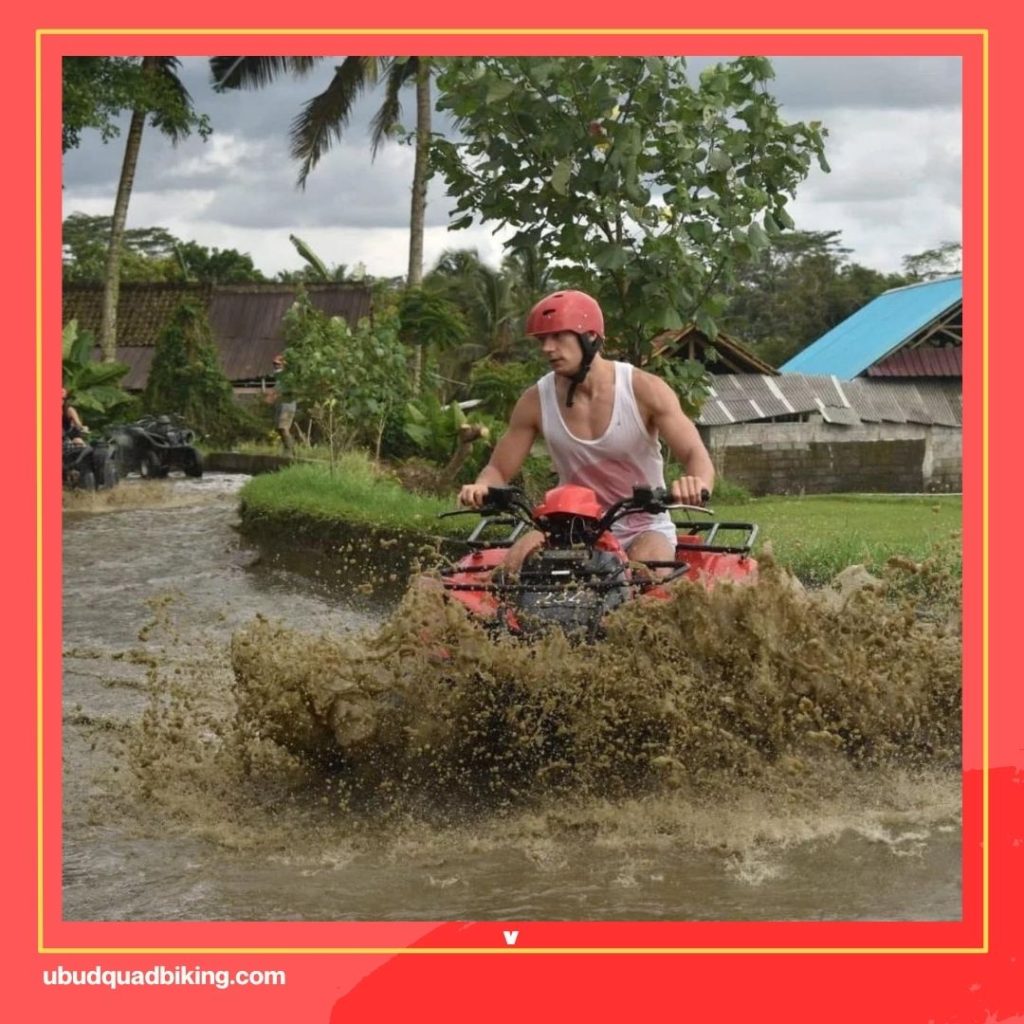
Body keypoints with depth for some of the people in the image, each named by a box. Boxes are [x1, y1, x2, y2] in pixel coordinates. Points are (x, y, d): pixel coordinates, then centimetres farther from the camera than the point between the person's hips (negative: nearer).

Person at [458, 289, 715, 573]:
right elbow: (498, 470, 1)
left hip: (644, 529, -2)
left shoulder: (644, 390, -12)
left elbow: (697, 456, -16)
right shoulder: (535, 402, -6)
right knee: (518, 560, -27)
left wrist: (697, 484, -42)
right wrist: (481, 487, -25)